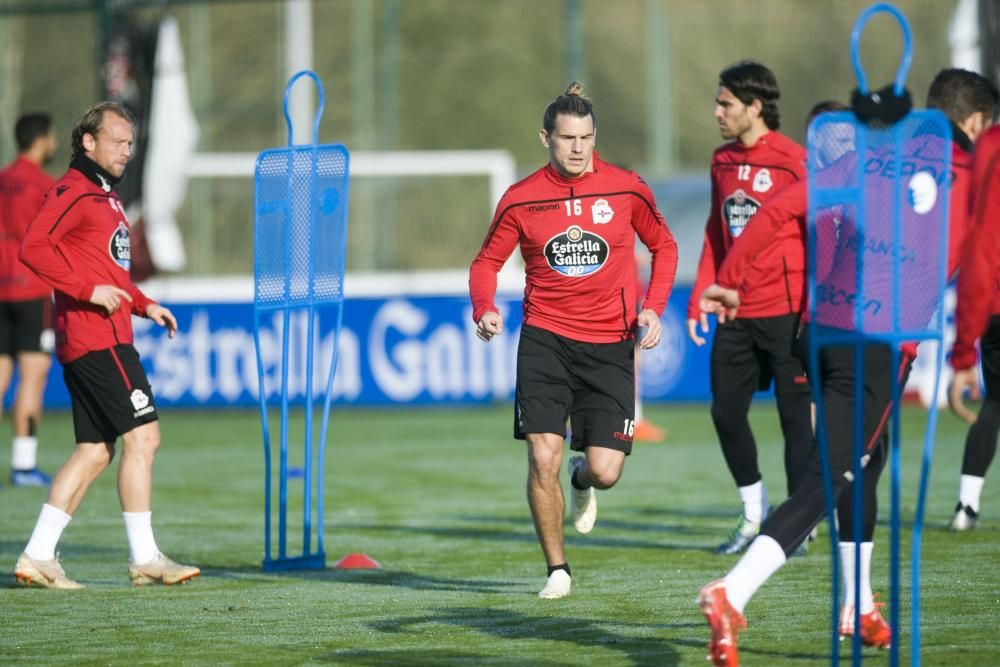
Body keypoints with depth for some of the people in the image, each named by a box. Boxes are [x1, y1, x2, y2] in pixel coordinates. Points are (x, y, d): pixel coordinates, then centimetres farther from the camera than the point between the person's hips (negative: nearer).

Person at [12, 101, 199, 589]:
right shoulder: (73, 191, -8)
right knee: (141, 435, -10)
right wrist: (90, 289, -23)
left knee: (95, 451, 8)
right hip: (97, 339, -10)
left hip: (107, 337, 10)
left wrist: (143, 304, 17)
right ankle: (144, 558, -6)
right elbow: (33, 247, -19)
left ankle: (37, 557, 7)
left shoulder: (104, 195, 22)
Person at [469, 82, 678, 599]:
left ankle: (582, 480, 33)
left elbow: (664, 247, 12)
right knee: (543, 458, -12)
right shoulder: (521, 199, -2)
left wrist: (653, 308, -2)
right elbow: (487, 261, 8)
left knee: (605, 472, -7)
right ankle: (557, 570, 7)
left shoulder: (627, 190, -2)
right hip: (544, 340, 0)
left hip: (610, 344, 0)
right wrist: (484, 309, -12)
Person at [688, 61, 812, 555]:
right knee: (726, 411, 6)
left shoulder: (793, 161, -10)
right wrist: (699, 298, 12)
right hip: (736, 312, 6)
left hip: (784, 310, -6)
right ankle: (754, 512, 23)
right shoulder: (722, 161, 11)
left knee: (795, 414, 0)